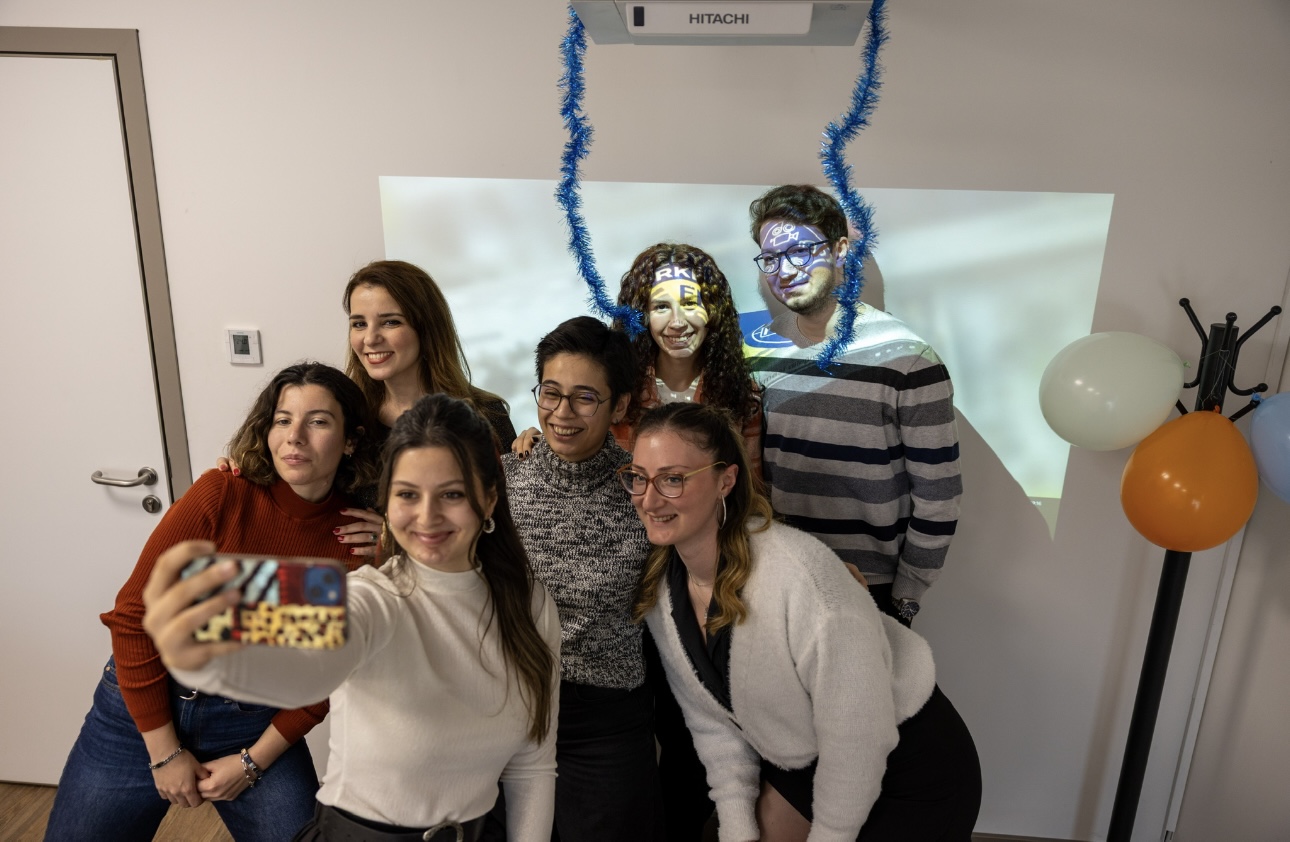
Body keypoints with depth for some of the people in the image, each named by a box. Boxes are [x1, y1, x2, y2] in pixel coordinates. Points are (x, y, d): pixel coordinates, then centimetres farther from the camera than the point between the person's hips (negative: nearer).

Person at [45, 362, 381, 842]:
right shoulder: (221, 496, -17)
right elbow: (134, 617, -12)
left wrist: (252, 762, -7)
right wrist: (164, 752, -8)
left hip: (258, 724, 1)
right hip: (144, 708, 0)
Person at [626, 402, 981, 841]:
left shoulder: (799, 574, -36)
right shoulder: (659, 586, -12)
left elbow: (858, 732, -26)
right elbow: (711, 720, -2)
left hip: (912, 770, -5)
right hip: (798, 760, 5)